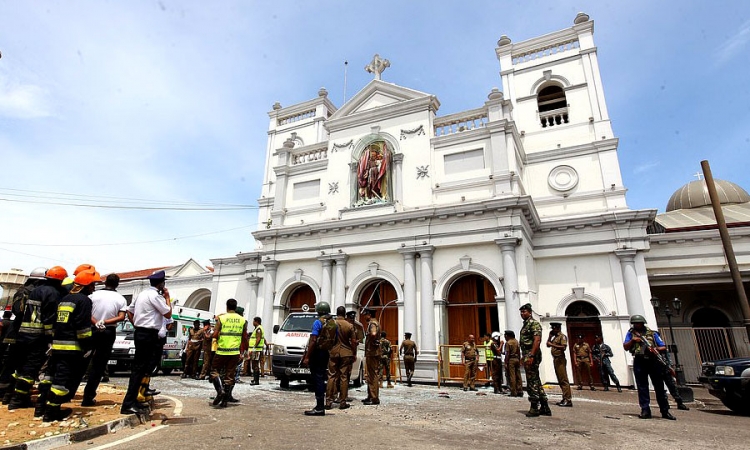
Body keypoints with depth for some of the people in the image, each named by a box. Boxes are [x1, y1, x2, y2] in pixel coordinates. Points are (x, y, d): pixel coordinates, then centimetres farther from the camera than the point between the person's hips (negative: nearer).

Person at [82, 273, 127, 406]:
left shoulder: (94, 295, 0)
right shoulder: (121, 299, -1)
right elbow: (121, 317, -12)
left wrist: (96, 323, -15)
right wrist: (105, 323, -14)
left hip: (92, 330, 1)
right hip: (108, 333, -1)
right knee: (99, 366, 4)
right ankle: (88, 397, 3)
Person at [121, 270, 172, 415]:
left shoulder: (143, 294, 13)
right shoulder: (155, 296, -16)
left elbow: (129, 311, 20)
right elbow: (168, 314, -11)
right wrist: (167, 297, -2)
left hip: (140, 333, 10)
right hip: (148, 335, -10)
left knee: (139, 367, 17)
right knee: (139, 368, -8)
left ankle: (132, 399, 26)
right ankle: (128, 404, -7)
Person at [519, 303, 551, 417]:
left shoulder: (534, 324, -11)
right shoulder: (525, 325, 18)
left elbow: (537, 340, -21)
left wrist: (531, 356, -26)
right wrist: (525, 357, 20)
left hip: (532, 355, -10)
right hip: (527, 355, 10)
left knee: (532, 383, -4)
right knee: (536, 382, 13)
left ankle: (534, 408, 4)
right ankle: (544, 408, 21)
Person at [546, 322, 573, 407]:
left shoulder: (562, 336, -7)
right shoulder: (555, 337, 20)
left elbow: (564, 347, -20)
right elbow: (548, 344, 19)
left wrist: (552, 345, -21)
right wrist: (550, 336, 12)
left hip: (560, 359, -9)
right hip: (555, 359, 9)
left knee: (563, 380, -11)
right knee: (560, 380, 10)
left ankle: (568, 400, -10)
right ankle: (565, 399, 15)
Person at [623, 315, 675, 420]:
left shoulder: (652, 333, 11)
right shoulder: (631, 333, 11)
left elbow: (663, 347, 9)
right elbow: (625, 347, 5)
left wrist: (655, 349, -11)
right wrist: (632, 340, -10)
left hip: (654, 361, 1)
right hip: (639, 362, 0)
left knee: (659, 387, 5)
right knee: (642, 387, 1)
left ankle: (665, 411, 13)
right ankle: (645, 410, 4)